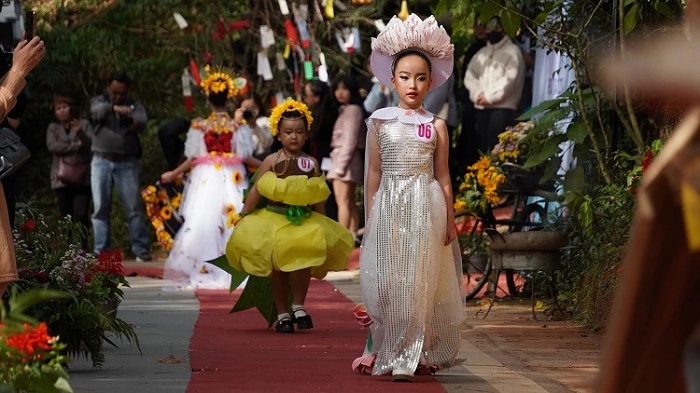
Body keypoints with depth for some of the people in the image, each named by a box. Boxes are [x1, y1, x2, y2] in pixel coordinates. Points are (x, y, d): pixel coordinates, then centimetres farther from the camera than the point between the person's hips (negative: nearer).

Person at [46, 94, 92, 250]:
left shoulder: (84, 124, 10)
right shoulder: (52, 127, 13)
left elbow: (91, 144, -2)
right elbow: (52, 146, -4)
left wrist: (80, 133, -21)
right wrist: (76, 145, -7)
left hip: (82, 178, -2)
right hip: (62, 179, 2)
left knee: (81, 215, -15)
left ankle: (82, 248, -10)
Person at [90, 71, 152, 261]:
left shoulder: (134, 105, 5)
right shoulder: (98, 101, 6)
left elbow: (141, 120, -17)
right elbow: (98, 111, -19)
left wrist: (135, 124, -42)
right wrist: (114, 108, -40)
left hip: (127, 163, 0)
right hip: (102, 162, 0)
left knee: (134, 207, -4)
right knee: (100, 208, 0)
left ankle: (140, 249, -1)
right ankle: (100, 251, 2)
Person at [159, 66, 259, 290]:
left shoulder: (199, 126, -3)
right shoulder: (238, 125, -4)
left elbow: (193, 159, -3)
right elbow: (245, 157, -5)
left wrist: (173, 175, 10)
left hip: (205, 179, 0)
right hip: (231, 179, 0)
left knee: (201, 221, 2)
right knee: (232, 221, 2)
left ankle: (200, 271, -1)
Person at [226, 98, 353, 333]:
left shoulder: (311, 164, 6)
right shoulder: (272, 161, -1)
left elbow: (318, 200, 11)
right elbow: (256, 191, 0)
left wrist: (321, 229, 10)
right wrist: (242, 219, -2)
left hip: (304, 222, 1)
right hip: (274, 220, -1)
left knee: (302, 260, -19)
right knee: (278, 268, 1)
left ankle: (298, 305, -1)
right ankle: (282, 314, 14)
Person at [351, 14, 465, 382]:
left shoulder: (436, 125, 4)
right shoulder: (380, 121, 5)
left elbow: (443, 177, 7)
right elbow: (373, 173, 8)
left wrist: (449, 222, 5)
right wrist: (369, 219, 7)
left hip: (425, 208, 0)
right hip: (389, 206, 0)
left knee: (419, 281, -1)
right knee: (385, 281, -2)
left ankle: (408, 358, 3)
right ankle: (384, 350, 8)